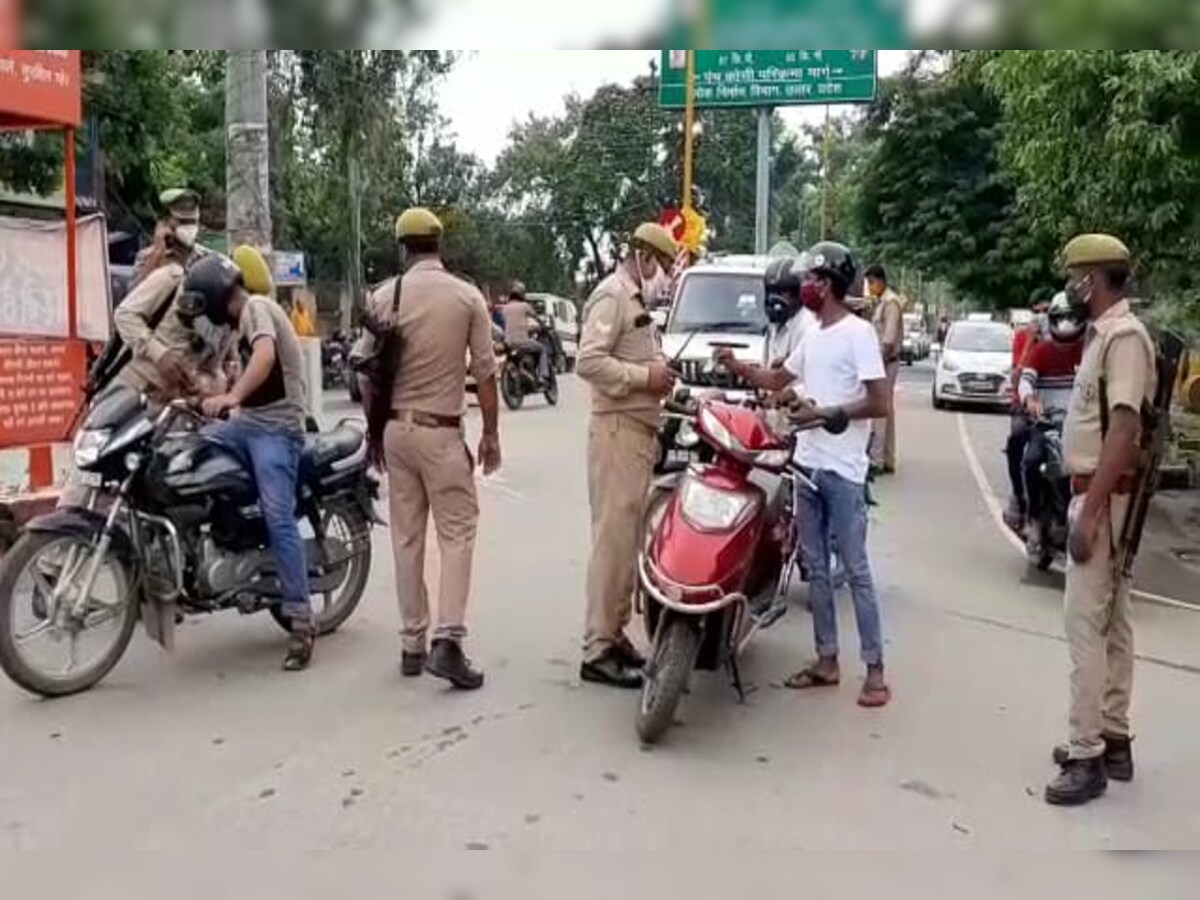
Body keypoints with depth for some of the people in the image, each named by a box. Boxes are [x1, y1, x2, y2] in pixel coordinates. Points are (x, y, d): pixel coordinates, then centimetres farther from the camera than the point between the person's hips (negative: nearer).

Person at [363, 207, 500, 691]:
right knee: (456, 534, 1)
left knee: (406, 537, 10)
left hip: (396, 428, 4)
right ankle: (447, 641, -9)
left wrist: (375, 431, 16)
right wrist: (491, 434, 4)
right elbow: (484, 373, -5)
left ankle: (412, 644, 15)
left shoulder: (383, 297, 2)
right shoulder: (466, 296, -5)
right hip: (440, 431, -3)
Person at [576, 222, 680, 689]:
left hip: (640, 431, 10)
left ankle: (615, 632, 22)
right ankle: (598, 650, -6)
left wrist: (659, 372, 11)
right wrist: (645, 375, -18)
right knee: (613, 539, -10)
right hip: (617, 431, -10)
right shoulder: (611, 295, -10)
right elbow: (589, 361, -22)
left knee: (628, 538, 13)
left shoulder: (637, 300, 21)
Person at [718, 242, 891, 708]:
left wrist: (827, 413, -15)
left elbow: (879, 404, -15)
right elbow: (778, 380, 26)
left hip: (842, 472, -8)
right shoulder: (812, 336, 14)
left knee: (855, 570, -4)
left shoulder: (858, 332, -10)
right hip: (807, 465, 8)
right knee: (816, 568, 12)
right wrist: (736, 366, 13)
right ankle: (827, 660, 21)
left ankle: (875, 670, 4)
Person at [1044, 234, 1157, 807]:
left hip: (1103, 499, -10)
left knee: (1086, 625, -8)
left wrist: (1089, 511, -26)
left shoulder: (1123, 335, -17)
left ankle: (1087, 757, -2)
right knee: (1111, 622, 14)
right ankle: (1113, 741, 23)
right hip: (1096, 495, 10)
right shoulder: (1102, 333, 14)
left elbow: (1123, 429, -24)